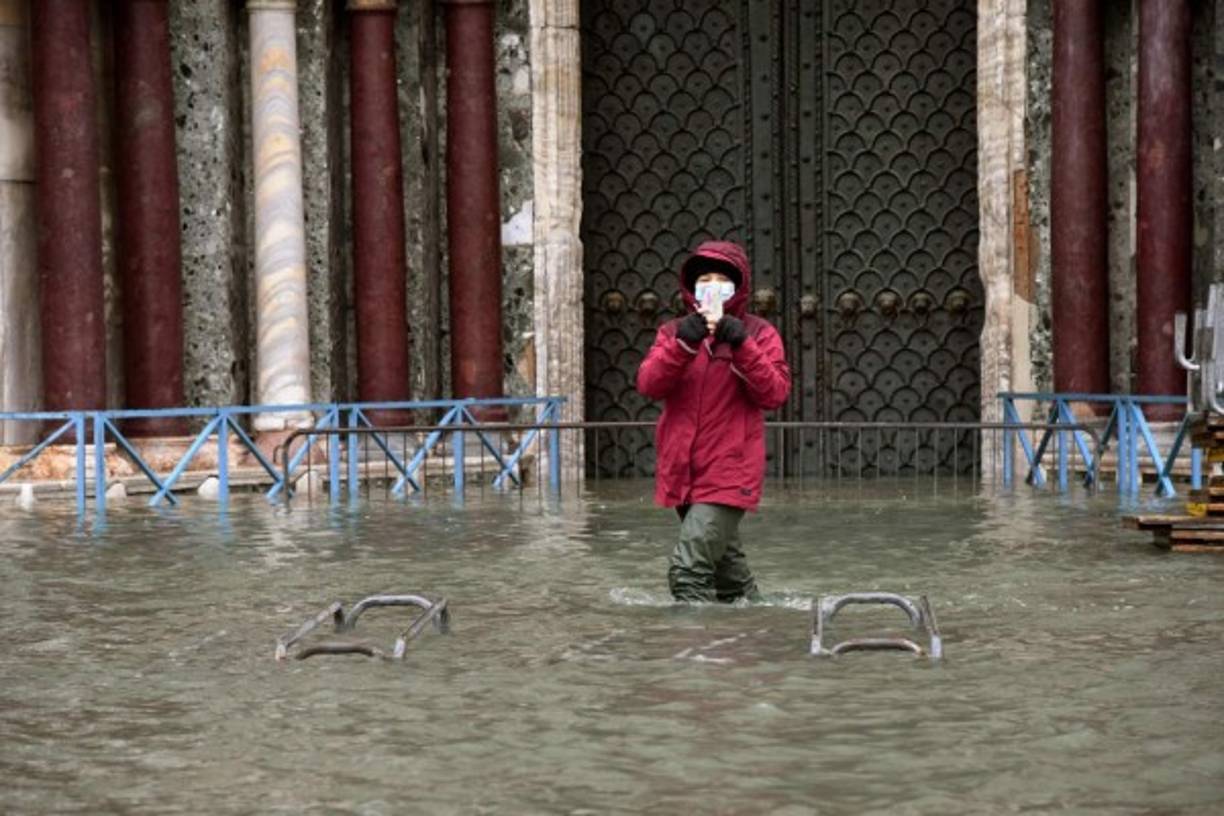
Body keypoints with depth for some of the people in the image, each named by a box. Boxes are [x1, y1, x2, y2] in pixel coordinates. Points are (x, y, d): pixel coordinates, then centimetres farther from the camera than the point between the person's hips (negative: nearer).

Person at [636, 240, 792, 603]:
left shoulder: (759, 334, 0)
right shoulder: (673, 332, 9)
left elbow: (774, 394, -12)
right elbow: (648, 385, -7)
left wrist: (740, 344, -21)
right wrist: (684, 342, -21)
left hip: (730, 473, -5)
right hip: (682, 473, 5)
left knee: (689, 569, -18)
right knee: (723, 562, 20)